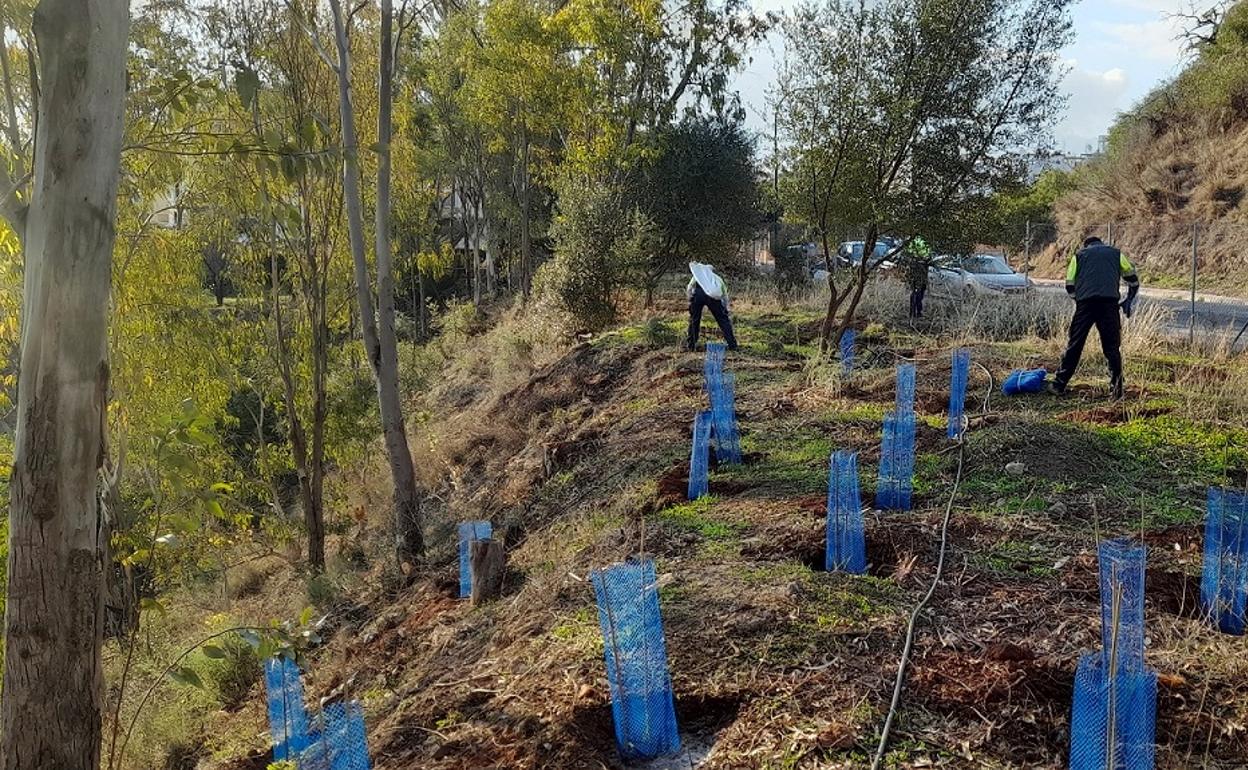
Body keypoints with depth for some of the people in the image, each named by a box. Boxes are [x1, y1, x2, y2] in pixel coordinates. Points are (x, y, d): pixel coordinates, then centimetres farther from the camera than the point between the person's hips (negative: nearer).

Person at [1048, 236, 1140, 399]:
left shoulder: (1079, 254, 21)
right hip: (1109, 303, 0)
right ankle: (1116, 390, 4)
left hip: (1085, 302, 0)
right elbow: (1133, 280, 23)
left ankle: (1059, 384, 12)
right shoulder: (1116, 253, 22)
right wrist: (1129, 302, 29)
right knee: (1112, 348, 5)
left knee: (1074, 345, 7)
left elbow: (1069, 285, 15)